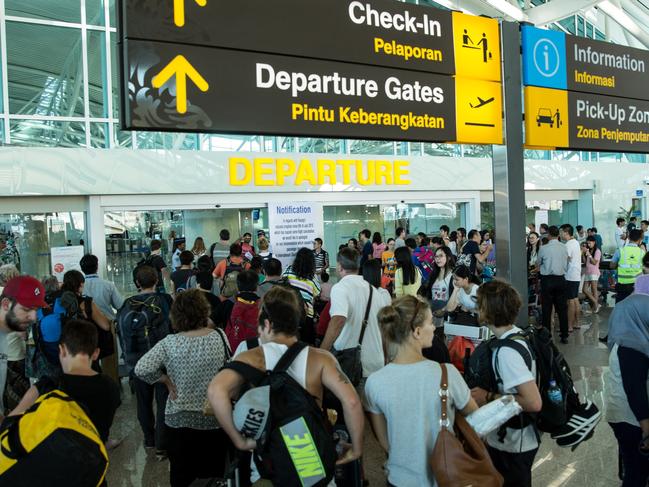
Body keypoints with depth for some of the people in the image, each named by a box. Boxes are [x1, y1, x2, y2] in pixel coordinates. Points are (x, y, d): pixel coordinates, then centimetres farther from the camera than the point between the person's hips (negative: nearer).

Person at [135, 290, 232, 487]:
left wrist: (165, 380, -8)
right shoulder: (220, 336, -12)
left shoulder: (169, 343, -17)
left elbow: (141, 369, -20)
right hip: (215, 416, 1)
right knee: (215, 468, 22)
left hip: (180, 418, -1)